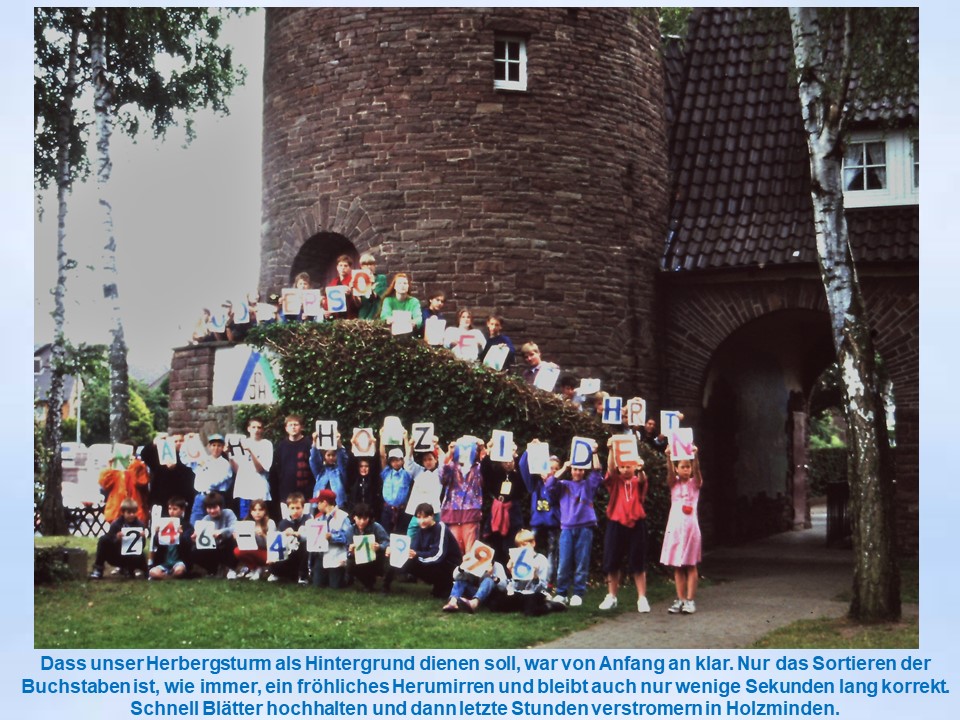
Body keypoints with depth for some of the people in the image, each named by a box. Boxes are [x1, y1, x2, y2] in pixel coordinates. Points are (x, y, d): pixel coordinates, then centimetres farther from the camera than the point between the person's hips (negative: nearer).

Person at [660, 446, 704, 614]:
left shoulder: (695, 483, 4)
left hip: (690, 526, -2)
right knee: (677, 566, 4)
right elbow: (670, 471, -14)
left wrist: (695, 456, -35)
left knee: (690, 565, 0)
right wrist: (668, 457, -33)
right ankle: (680, 599, 9)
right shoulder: (674, 483, 6)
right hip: (675, 526, 2)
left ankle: (690, 600, 2)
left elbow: (696, 470, -16)